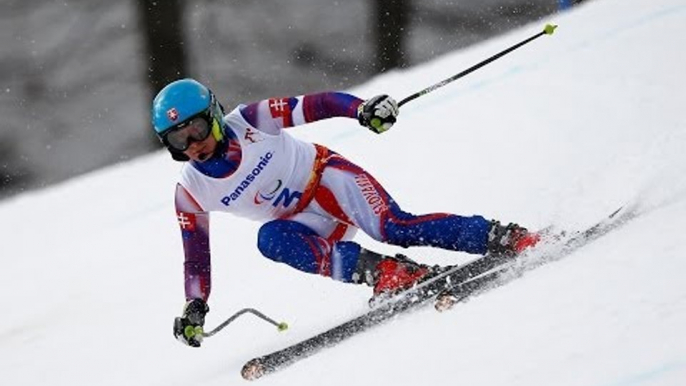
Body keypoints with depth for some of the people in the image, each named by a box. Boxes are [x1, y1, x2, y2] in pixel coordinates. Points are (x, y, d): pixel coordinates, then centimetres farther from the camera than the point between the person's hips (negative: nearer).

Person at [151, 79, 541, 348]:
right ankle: (382, 271, -36)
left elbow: (313, 105, -12)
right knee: (271, 239, -30)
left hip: (327, 178, -3)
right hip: (310, 224, 3)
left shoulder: (249, 121, -14)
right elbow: (196, 257, 3)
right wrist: (195, 307, -8)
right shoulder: (191, 193, -5)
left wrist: (362, 108, -27)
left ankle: (502, 237, -24)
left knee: (395, 227, -28)